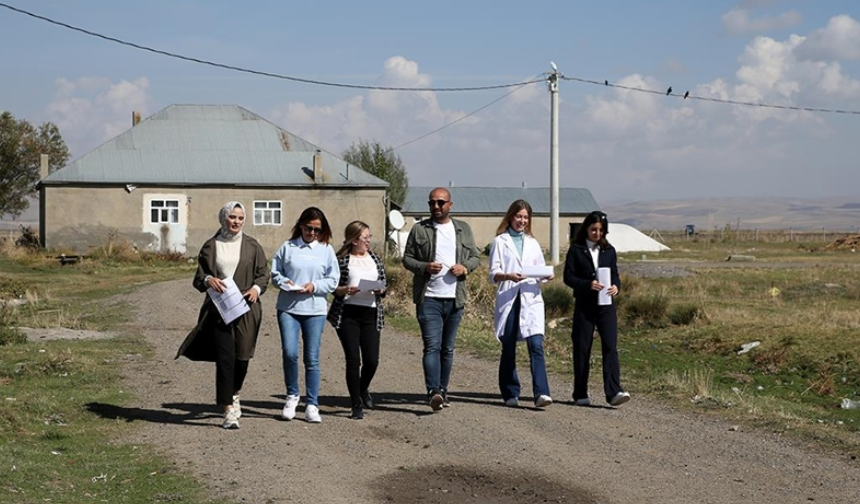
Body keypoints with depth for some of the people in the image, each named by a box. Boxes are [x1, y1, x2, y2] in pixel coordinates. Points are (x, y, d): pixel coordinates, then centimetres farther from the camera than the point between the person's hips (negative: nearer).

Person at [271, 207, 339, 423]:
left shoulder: (326, 250, 6)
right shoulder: (287, 248, 5)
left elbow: (333, 280, 5)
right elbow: (275, 273, 10)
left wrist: (314, 286, -11)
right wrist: (284, 282, -10)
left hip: (315, 310, 0)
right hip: (288, 308, 0)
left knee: (312, 358, 2)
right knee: (289, 353, -10)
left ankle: (312, 405, 10)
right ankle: (292, 396, 12)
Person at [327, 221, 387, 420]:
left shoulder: (375, 259, 13)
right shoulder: (342, 260, 0)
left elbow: (384, 285, 16)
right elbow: (334, 288, 2)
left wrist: (380, 290, -5)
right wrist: (345, 290, -17)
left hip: (371, 314, 4)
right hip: (347, 314, -3)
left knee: (372, 359, -1)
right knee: (353, 359, -4)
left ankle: (363, 389, 32)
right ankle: (356, 405, 6)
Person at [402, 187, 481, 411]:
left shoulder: (464, 229, 12)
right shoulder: (419, 229, 4)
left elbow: (475, 256, 15)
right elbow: (407, 258, 4)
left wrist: (465, 268, -6)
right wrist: (424, 267, -15)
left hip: (455, 298, 3)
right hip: (428, 298, -3)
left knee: (448, 348, 10)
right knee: (432, 346, -14)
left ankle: (442, 391, 18)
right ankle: (433, 392, -22)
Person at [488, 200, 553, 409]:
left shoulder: (532, 243, 19)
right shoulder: (500, 242, 6)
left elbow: (541, 270, 17)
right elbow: (493, 274, -1)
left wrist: (546, 275, -6)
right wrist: (508, 276, -21)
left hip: (531, 299, 2)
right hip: (508, 299, -2)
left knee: (536, 345, -13)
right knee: (508, 349, 4)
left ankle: (541, 393, -19)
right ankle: (510, 393, 15)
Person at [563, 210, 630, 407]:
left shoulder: (609, 251, 11)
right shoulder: (576, 250, 2)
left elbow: (615, 274, 14)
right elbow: (568, 277, -3)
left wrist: (616, 286, -9)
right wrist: (588, 284, -19)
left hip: (606, 304, 2)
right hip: (584, 305, -2)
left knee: (610, 346, -10)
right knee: (582, 349, 3)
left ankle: (614, 392, -17)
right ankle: (580, 394, 12)